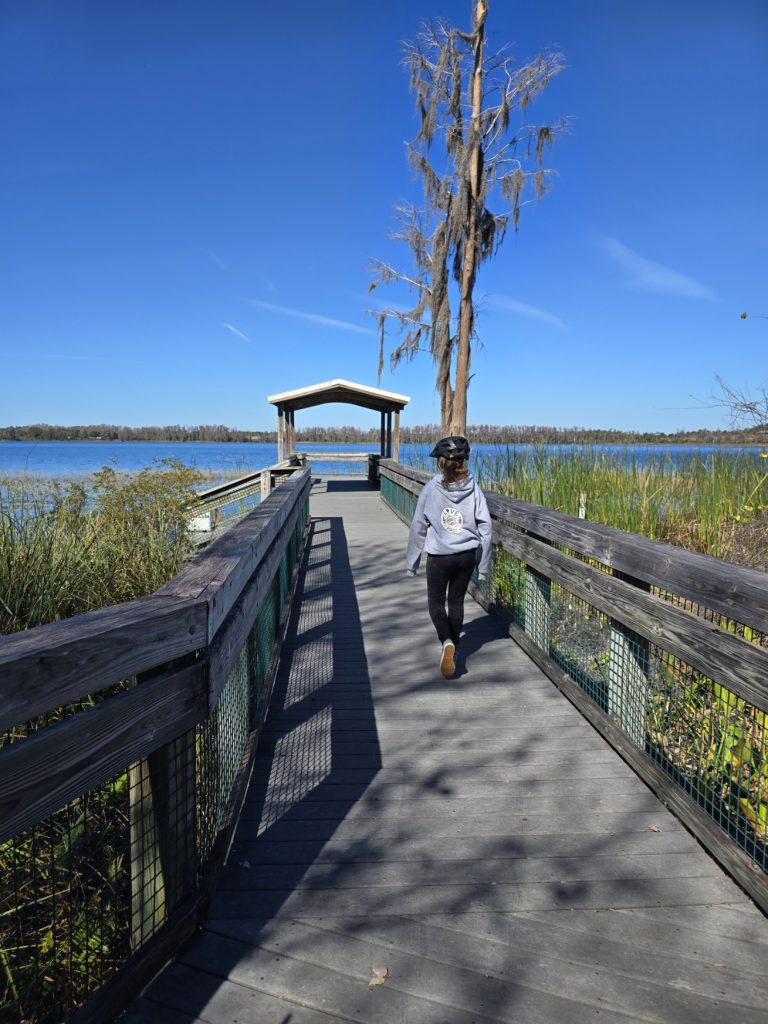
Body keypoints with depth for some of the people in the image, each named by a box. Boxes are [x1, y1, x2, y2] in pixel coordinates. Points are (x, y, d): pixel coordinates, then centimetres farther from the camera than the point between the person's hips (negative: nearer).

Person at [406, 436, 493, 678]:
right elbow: (486, 527, -3)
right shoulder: (473, 489, -4)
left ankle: (447, 642, -11)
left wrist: (411, 562, 4)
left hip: (439, 557, -3)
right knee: (456, 602, 18)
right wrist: (483, 564, 6)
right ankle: (452, 649, 29)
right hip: (467, 555, 3)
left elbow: (418, 527, -6)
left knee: (436, 602, 13)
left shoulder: (431, 489, -11)